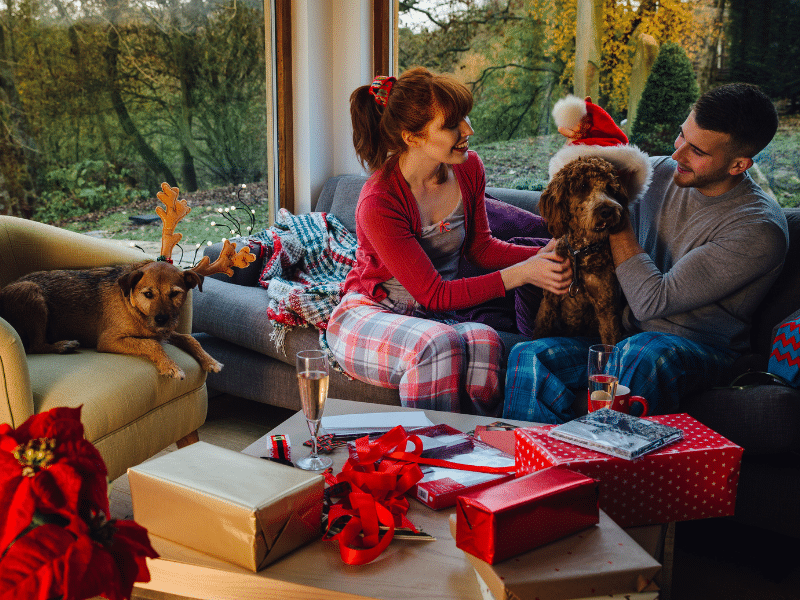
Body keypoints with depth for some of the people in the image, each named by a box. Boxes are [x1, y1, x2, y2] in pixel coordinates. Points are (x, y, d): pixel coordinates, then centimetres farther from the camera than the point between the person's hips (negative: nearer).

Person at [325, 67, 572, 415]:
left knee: (483, 341, -30)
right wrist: (520, 274, -26)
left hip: (432, 321, 5)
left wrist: (541, 255, -7)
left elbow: (479, 247, 10)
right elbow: (434, 295, -22)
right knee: (438, 344, -37)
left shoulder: (468, 168, -4)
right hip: (366, 318, -5)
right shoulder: (378, 204, -25)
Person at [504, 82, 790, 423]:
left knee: (646, 354, -41)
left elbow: (652, 302, -21)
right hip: (628, 338, 5)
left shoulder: (759, 229, -16)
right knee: (528, 356, -23)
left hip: (700, 352, -5)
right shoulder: (659, 172, 4)